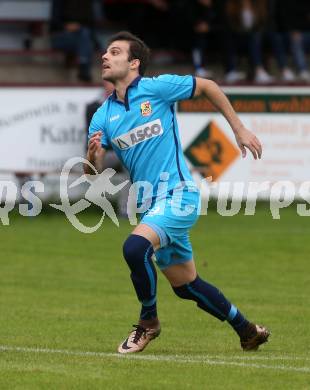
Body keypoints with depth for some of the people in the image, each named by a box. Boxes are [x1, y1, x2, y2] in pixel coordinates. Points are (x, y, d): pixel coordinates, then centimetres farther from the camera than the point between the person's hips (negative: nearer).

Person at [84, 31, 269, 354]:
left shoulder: (157, 88, -8)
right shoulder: (103, 117, 5)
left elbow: (207, 87, 5)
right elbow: (90, 174, 0)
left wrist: (239, 128, 6)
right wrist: (93, 157, -23)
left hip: (178, 194, -6)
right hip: (149, 204, 7)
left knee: (135, 247, -29)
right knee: (186, 286, 13)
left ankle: (148, 321, -7)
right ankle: (247, 331, 32)